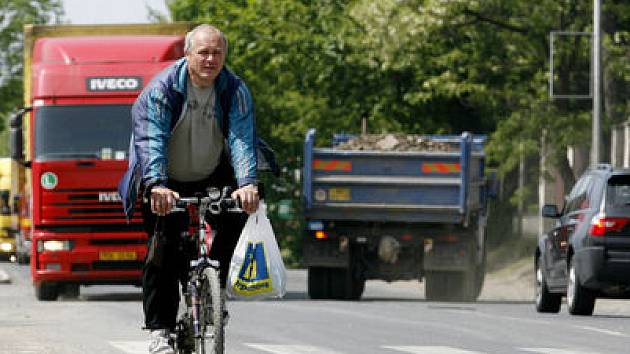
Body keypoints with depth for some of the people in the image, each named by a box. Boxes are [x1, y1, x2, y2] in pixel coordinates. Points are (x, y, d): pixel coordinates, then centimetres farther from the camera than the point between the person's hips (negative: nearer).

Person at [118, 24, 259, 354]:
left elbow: (242, 138, -24)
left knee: (240, 210, -23)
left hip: (211, 178, 3)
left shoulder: (235, 90, -11)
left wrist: (247, 183, -42)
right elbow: (151, 140, -32)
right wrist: (156, 186, -49)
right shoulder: (161, 89, -20)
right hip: (166, 183, -3)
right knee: (165, 248, -16)